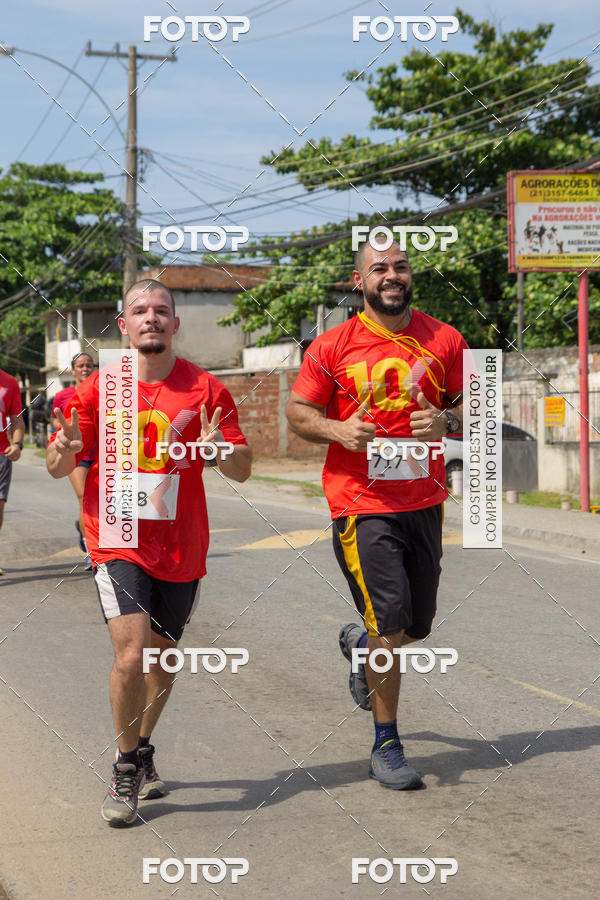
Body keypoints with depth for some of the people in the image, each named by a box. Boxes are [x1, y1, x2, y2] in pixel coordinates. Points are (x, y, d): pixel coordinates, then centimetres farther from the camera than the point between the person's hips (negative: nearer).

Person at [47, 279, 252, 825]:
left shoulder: (206, 389, 0)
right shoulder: (97, 390, -1)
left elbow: (242, 472, 0)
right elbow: (57, 467, 5)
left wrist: (221, 449, -22)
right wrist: (66, 450, -19)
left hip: (182, 549, 2)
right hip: (119, 543, -2)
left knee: (163, 657, 15)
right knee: (132, 657, -17)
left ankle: (143, 751, 38)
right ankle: (126, 769, 2)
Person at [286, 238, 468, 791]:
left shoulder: (445, 341, 5)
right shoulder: (333, 347, -1)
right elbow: (298, 412, 4)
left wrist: (447, 422, -13)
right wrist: (337, 429, -16)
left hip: (424, 501, 4)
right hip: (361, 502, -4)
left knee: (417, 626, 14)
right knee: (390, 623, -11)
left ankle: (358, 643, 49)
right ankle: (386, 746, 4)